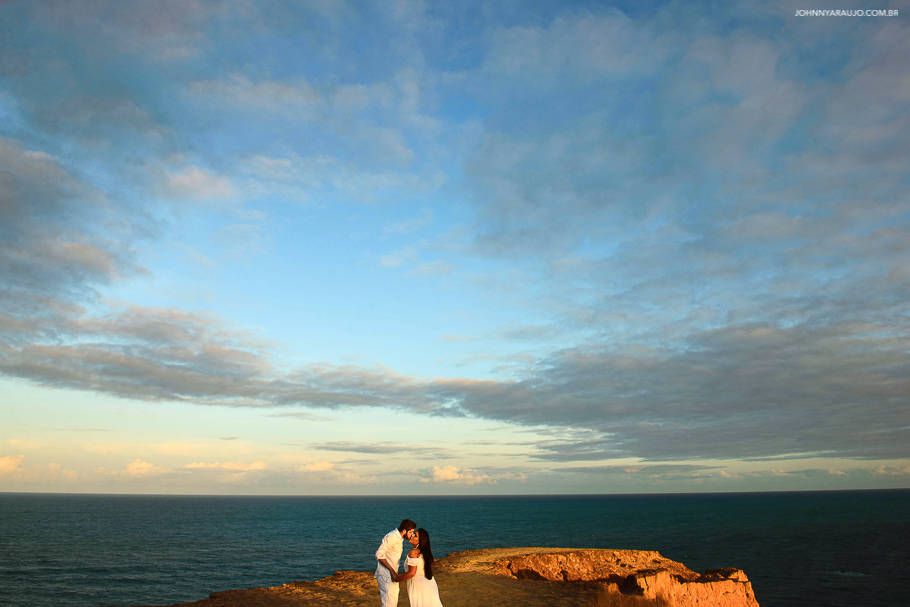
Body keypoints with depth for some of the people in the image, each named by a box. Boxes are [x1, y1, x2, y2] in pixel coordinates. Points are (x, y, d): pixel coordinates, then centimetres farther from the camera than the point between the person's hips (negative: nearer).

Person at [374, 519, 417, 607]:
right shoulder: (391, 537, -18)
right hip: (385, 575, -10)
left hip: (392, 574, 10)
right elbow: (379, 554, -22)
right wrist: (392, 571, -21)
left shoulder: (399, 538, 12)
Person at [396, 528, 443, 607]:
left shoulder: (413, 553, -16)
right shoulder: (426, 552, 9)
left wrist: (397, 579, -9)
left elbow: (412, 573, -20)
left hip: (418, 585, -7)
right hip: (430, 584, 7)